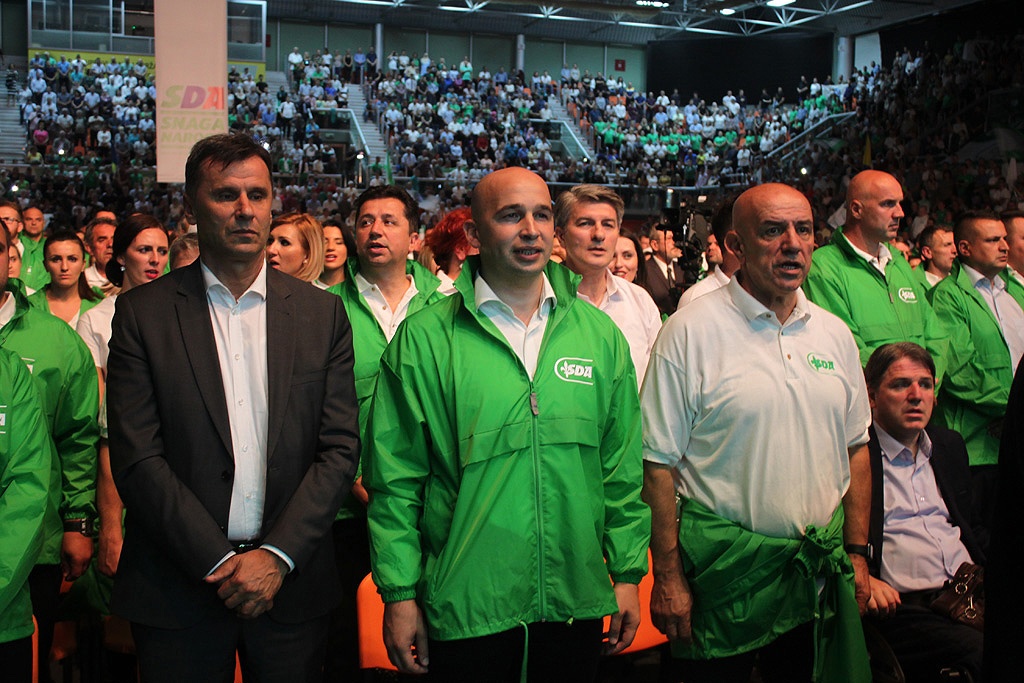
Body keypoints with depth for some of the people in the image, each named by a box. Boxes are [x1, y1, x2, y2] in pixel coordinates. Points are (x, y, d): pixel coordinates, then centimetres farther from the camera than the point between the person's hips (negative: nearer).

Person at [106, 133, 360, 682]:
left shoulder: (322, 313, 3)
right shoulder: (142, 312, -1)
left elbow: (340, 448, -1)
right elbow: (136, 458, -7)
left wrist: (277, 555, -11)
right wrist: (217, 561, -12)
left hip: (290, 581, 1)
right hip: (178, 585, -1)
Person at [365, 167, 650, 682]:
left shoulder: (599, 334, 3)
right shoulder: (424, 340, -7)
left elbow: (622, 469, 7)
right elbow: (395, 479, -5)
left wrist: (628, 572, 6)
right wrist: (399, 593, -6)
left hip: (577, 601, 3)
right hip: (464, 610, -3)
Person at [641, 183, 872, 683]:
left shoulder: (834, 334, 7)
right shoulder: (690, 331, -11)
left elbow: (856, 448, 14)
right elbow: (658, 463, -11)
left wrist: (857, 553, 10)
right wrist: (668, 577, -12)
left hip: (820, 570, 5)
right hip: (723, 569, -5)